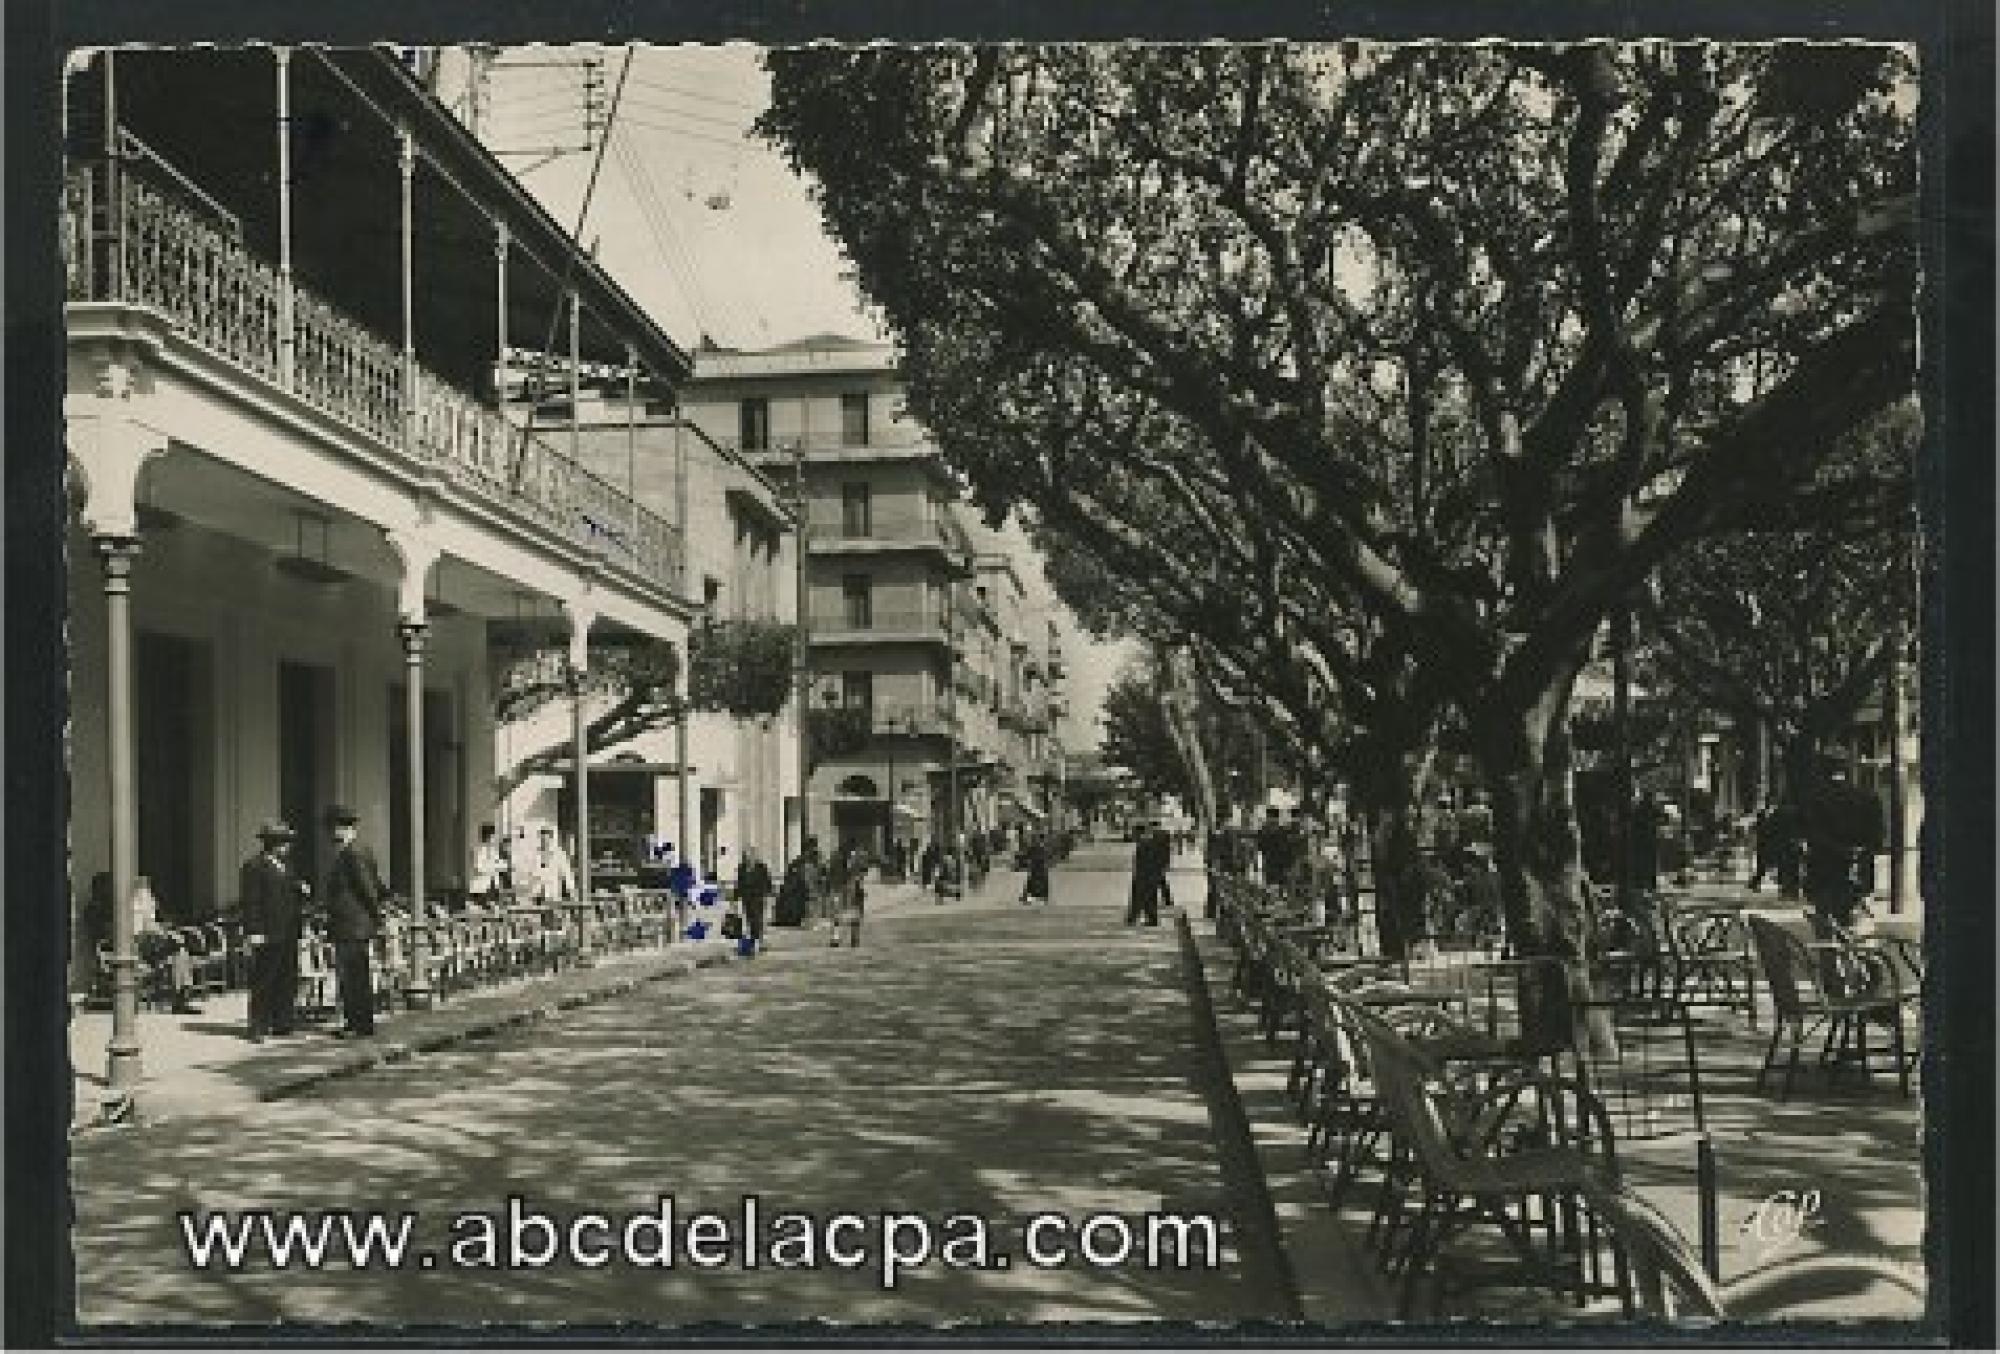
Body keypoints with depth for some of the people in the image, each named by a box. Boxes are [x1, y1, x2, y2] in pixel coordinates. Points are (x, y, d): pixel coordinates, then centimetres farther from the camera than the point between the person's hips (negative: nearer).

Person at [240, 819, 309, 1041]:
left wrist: (303, 890, 5)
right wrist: (254, 931, -18)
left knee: (288, 981, 11)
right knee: (263, 982, -5)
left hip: (289, 933, 8)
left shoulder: (287, 866, 19)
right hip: (267, 934, -8)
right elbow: (250, 901, -12)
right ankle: (258, 1027, 0)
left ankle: (282, 1023, 19)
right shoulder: (254, 867, -6)